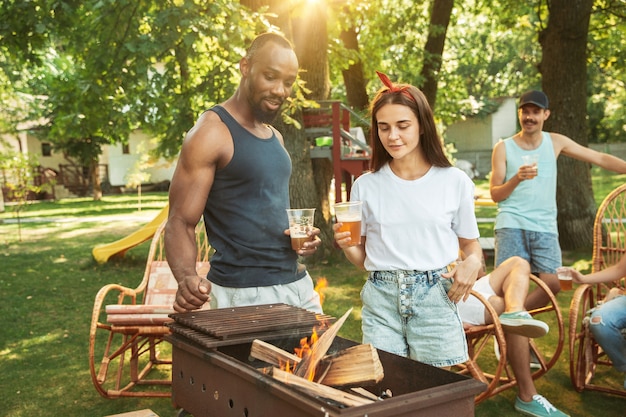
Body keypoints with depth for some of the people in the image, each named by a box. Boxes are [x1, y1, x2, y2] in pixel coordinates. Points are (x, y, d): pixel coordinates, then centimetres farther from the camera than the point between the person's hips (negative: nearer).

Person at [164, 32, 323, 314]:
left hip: (297, 282, 8)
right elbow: (180, 222, -15)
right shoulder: (211, 134, -11)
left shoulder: (275, 137, 13)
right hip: (245, 294, -7)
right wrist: (187, 278, -34)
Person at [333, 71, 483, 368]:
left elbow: (471, 245, 8)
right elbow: (362, 258, 9)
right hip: (381, 302, 1)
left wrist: (472, 263, -13)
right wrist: (346, 245, -11)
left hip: (434, 299, 0)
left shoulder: (454, 182, 0)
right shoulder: (366, 186, 3)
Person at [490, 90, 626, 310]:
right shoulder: (503, 148, 2)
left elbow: (600, 158, 10)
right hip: (512, 224, -2)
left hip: (545, 227, 3)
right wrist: (517, 178, -18)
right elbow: (495, 195, 0)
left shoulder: (555, 142, 9)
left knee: (552, 283, -10)